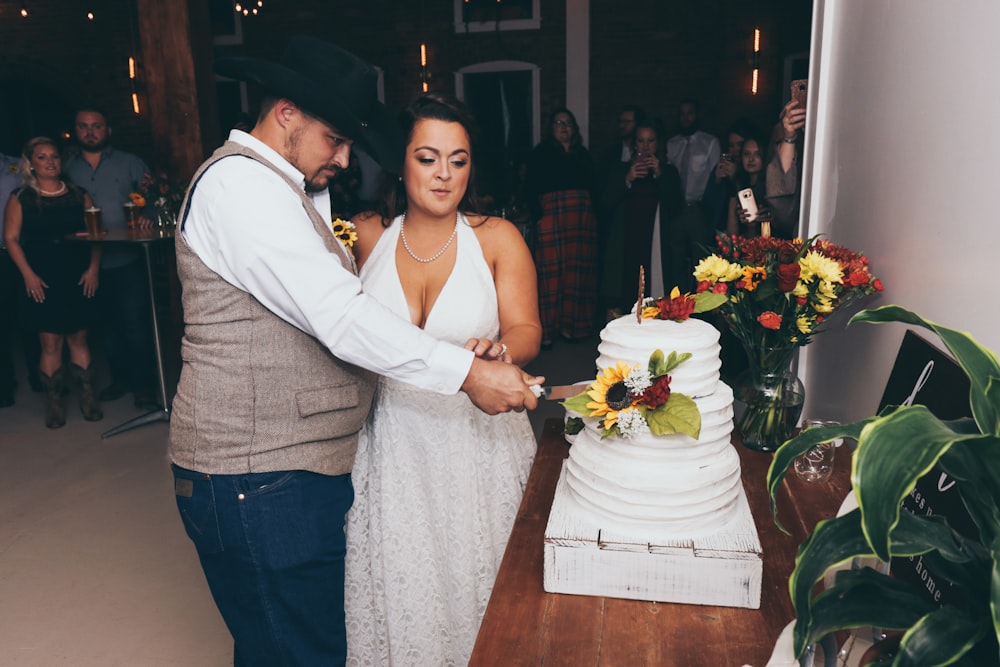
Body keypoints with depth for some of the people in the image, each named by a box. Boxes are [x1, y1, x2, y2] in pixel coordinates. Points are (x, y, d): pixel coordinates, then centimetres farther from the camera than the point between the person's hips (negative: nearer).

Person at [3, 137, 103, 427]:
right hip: (42, 283, -1)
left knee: (78, 339, 6)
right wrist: (28, 274, -9)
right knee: (50, 343, -1)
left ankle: (87, 397, 11)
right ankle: (54, 402, 8)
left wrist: (93, 268, -5)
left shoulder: (79, 196, 8)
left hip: (78, 280, 1)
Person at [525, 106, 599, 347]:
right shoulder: (541, 153, 5)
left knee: (579, 272, 4)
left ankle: (572, 326, 14)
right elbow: (531, 188, -2)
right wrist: (539, 215, -13)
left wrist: (592, 213, 3)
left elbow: (593, 184, 16)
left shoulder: (582, 154, 19)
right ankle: (546, 331, 1)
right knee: (552, 272, -6)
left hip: (583, 219, 5)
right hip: (552, 217, -4)